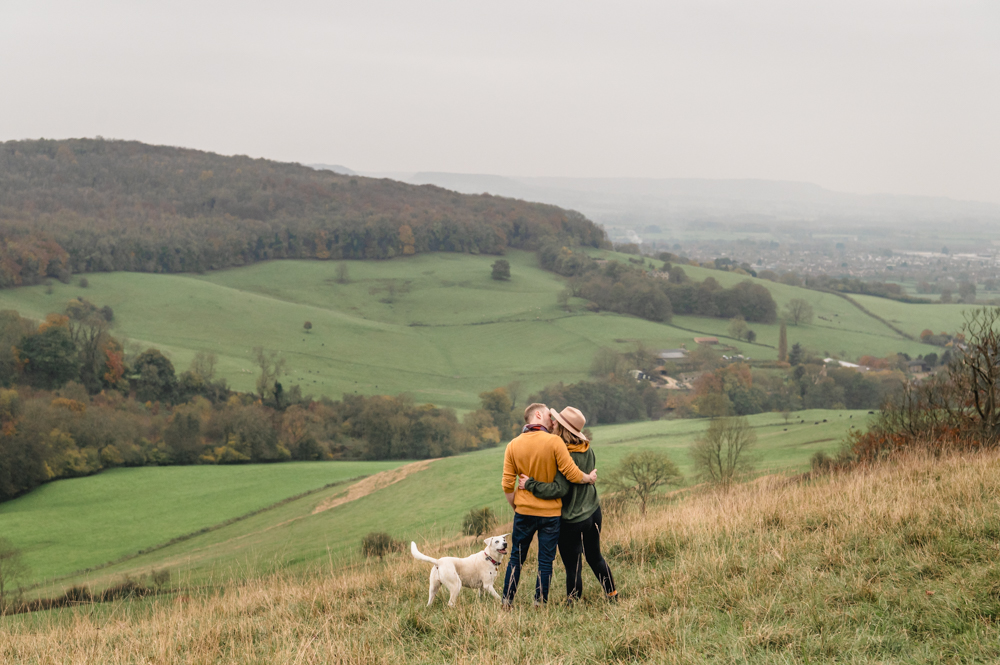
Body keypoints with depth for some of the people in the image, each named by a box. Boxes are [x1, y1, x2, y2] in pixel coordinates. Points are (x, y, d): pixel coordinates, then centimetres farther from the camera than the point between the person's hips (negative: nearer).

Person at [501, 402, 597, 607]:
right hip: (550, 513, -3)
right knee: (545, 562, 6)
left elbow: (507, 485, 0)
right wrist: (589, 478, 6)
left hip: (524, 512, 3)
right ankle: (539, 605, 6)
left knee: (516, 559, 14)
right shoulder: (554, 442, -12)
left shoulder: (513, 445, 0)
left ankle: (506, 603, 16)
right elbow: (572, 474, -13)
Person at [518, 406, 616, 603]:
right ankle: (612, 596, 34)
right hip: (593, 513, 8)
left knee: (573, 567, 5)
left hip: (571, 520, -8)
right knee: (595, 557, 24)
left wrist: (530, 485, -24)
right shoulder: (588, 450, -1)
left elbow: (560, 489, -29)